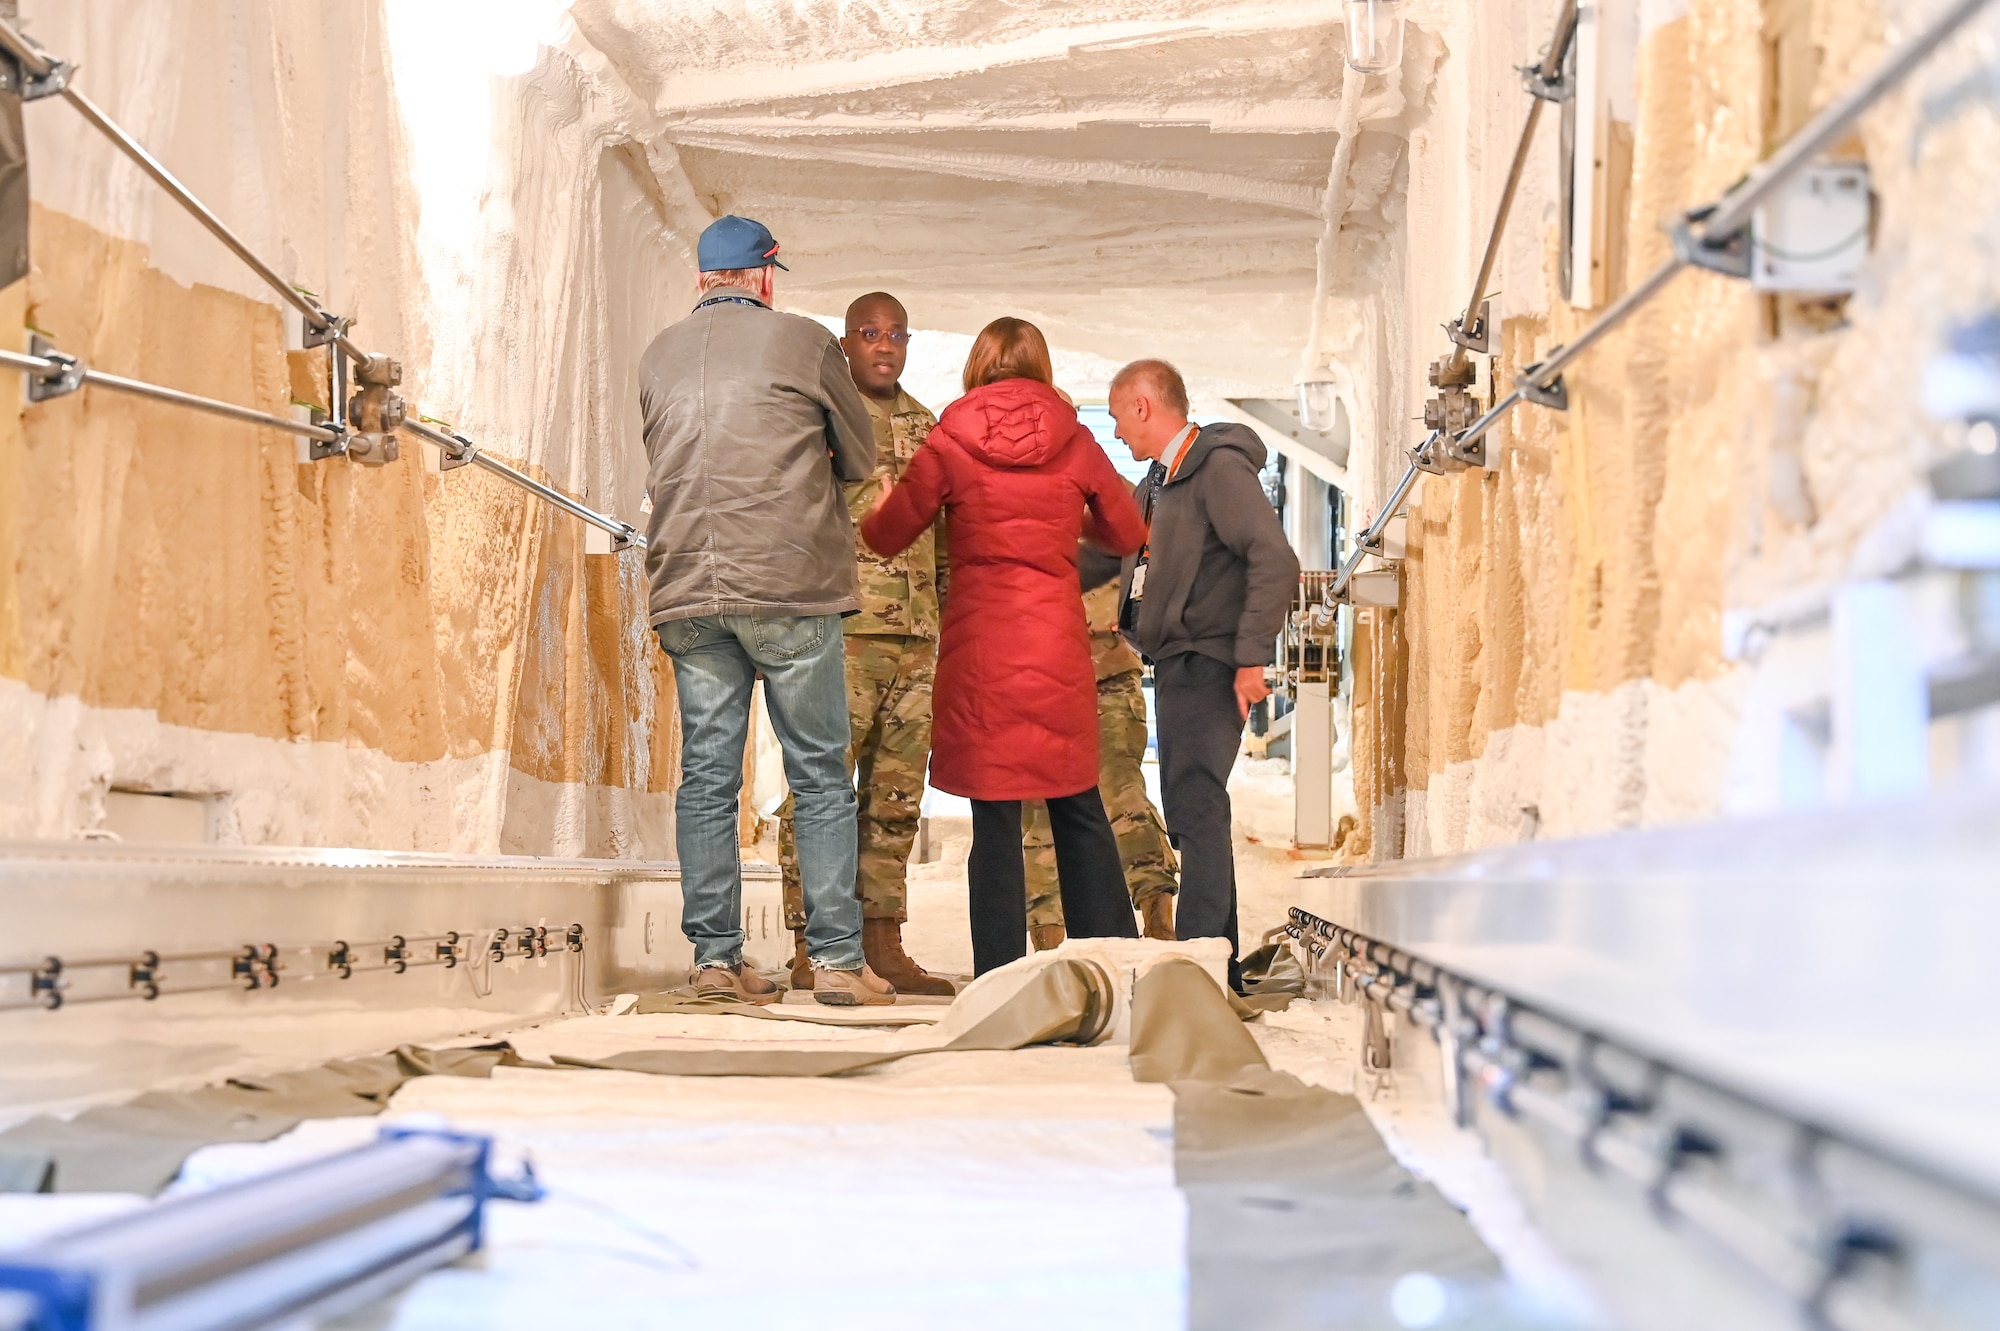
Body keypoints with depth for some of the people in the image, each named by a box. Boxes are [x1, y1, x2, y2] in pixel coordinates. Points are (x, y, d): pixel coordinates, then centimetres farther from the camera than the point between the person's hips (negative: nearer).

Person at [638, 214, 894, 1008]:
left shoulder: (658, 358, 12)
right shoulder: (802, 342, 0)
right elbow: (860, 459, 8)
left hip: (687, 591, 4)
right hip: (790, 588, -4)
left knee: (706, 777, 6)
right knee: (820, 776, 2)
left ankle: (715, 957, 6)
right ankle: (837, 959, 1)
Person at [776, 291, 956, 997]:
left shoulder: (925, 426, 19)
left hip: (915, 638, 6)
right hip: (838, 629, -6)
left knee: (896, 798, 7)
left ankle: (882, 945, 13)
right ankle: (810, 950, -3)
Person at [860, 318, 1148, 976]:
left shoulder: (951, 442, -2)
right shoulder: (1074, 441, 3)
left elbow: (885, 536, 5)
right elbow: (1127, 533, 15)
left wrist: (877, 508, 28)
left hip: (979, 648, -2)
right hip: (1058, 644, 2)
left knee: (994, 818, 2)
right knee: (1079, 812, 12)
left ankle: (1000, 976, 4)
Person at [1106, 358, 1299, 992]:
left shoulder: (1220, 467, -12)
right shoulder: (1159, 481, 18)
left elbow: (1276, 561, -21)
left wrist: (1252, 658, -23)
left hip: (1207, 665, -10)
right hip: (1176, 667, 10)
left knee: (1196, 806, -14)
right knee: (1191, 813, 12)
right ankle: (1220, 968, 18)